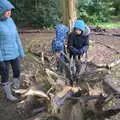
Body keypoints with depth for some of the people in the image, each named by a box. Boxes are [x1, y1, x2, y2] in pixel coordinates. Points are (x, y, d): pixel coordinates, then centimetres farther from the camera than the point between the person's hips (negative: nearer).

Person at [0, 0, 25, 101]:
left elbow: (16, 37, 8)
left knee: (17, 72, 17)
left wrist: (21, 51, 10)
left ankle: (16, 89, 39)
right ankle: (8, 95, 29)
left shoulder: (10, 20, 1)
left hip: (15, 53, 6)